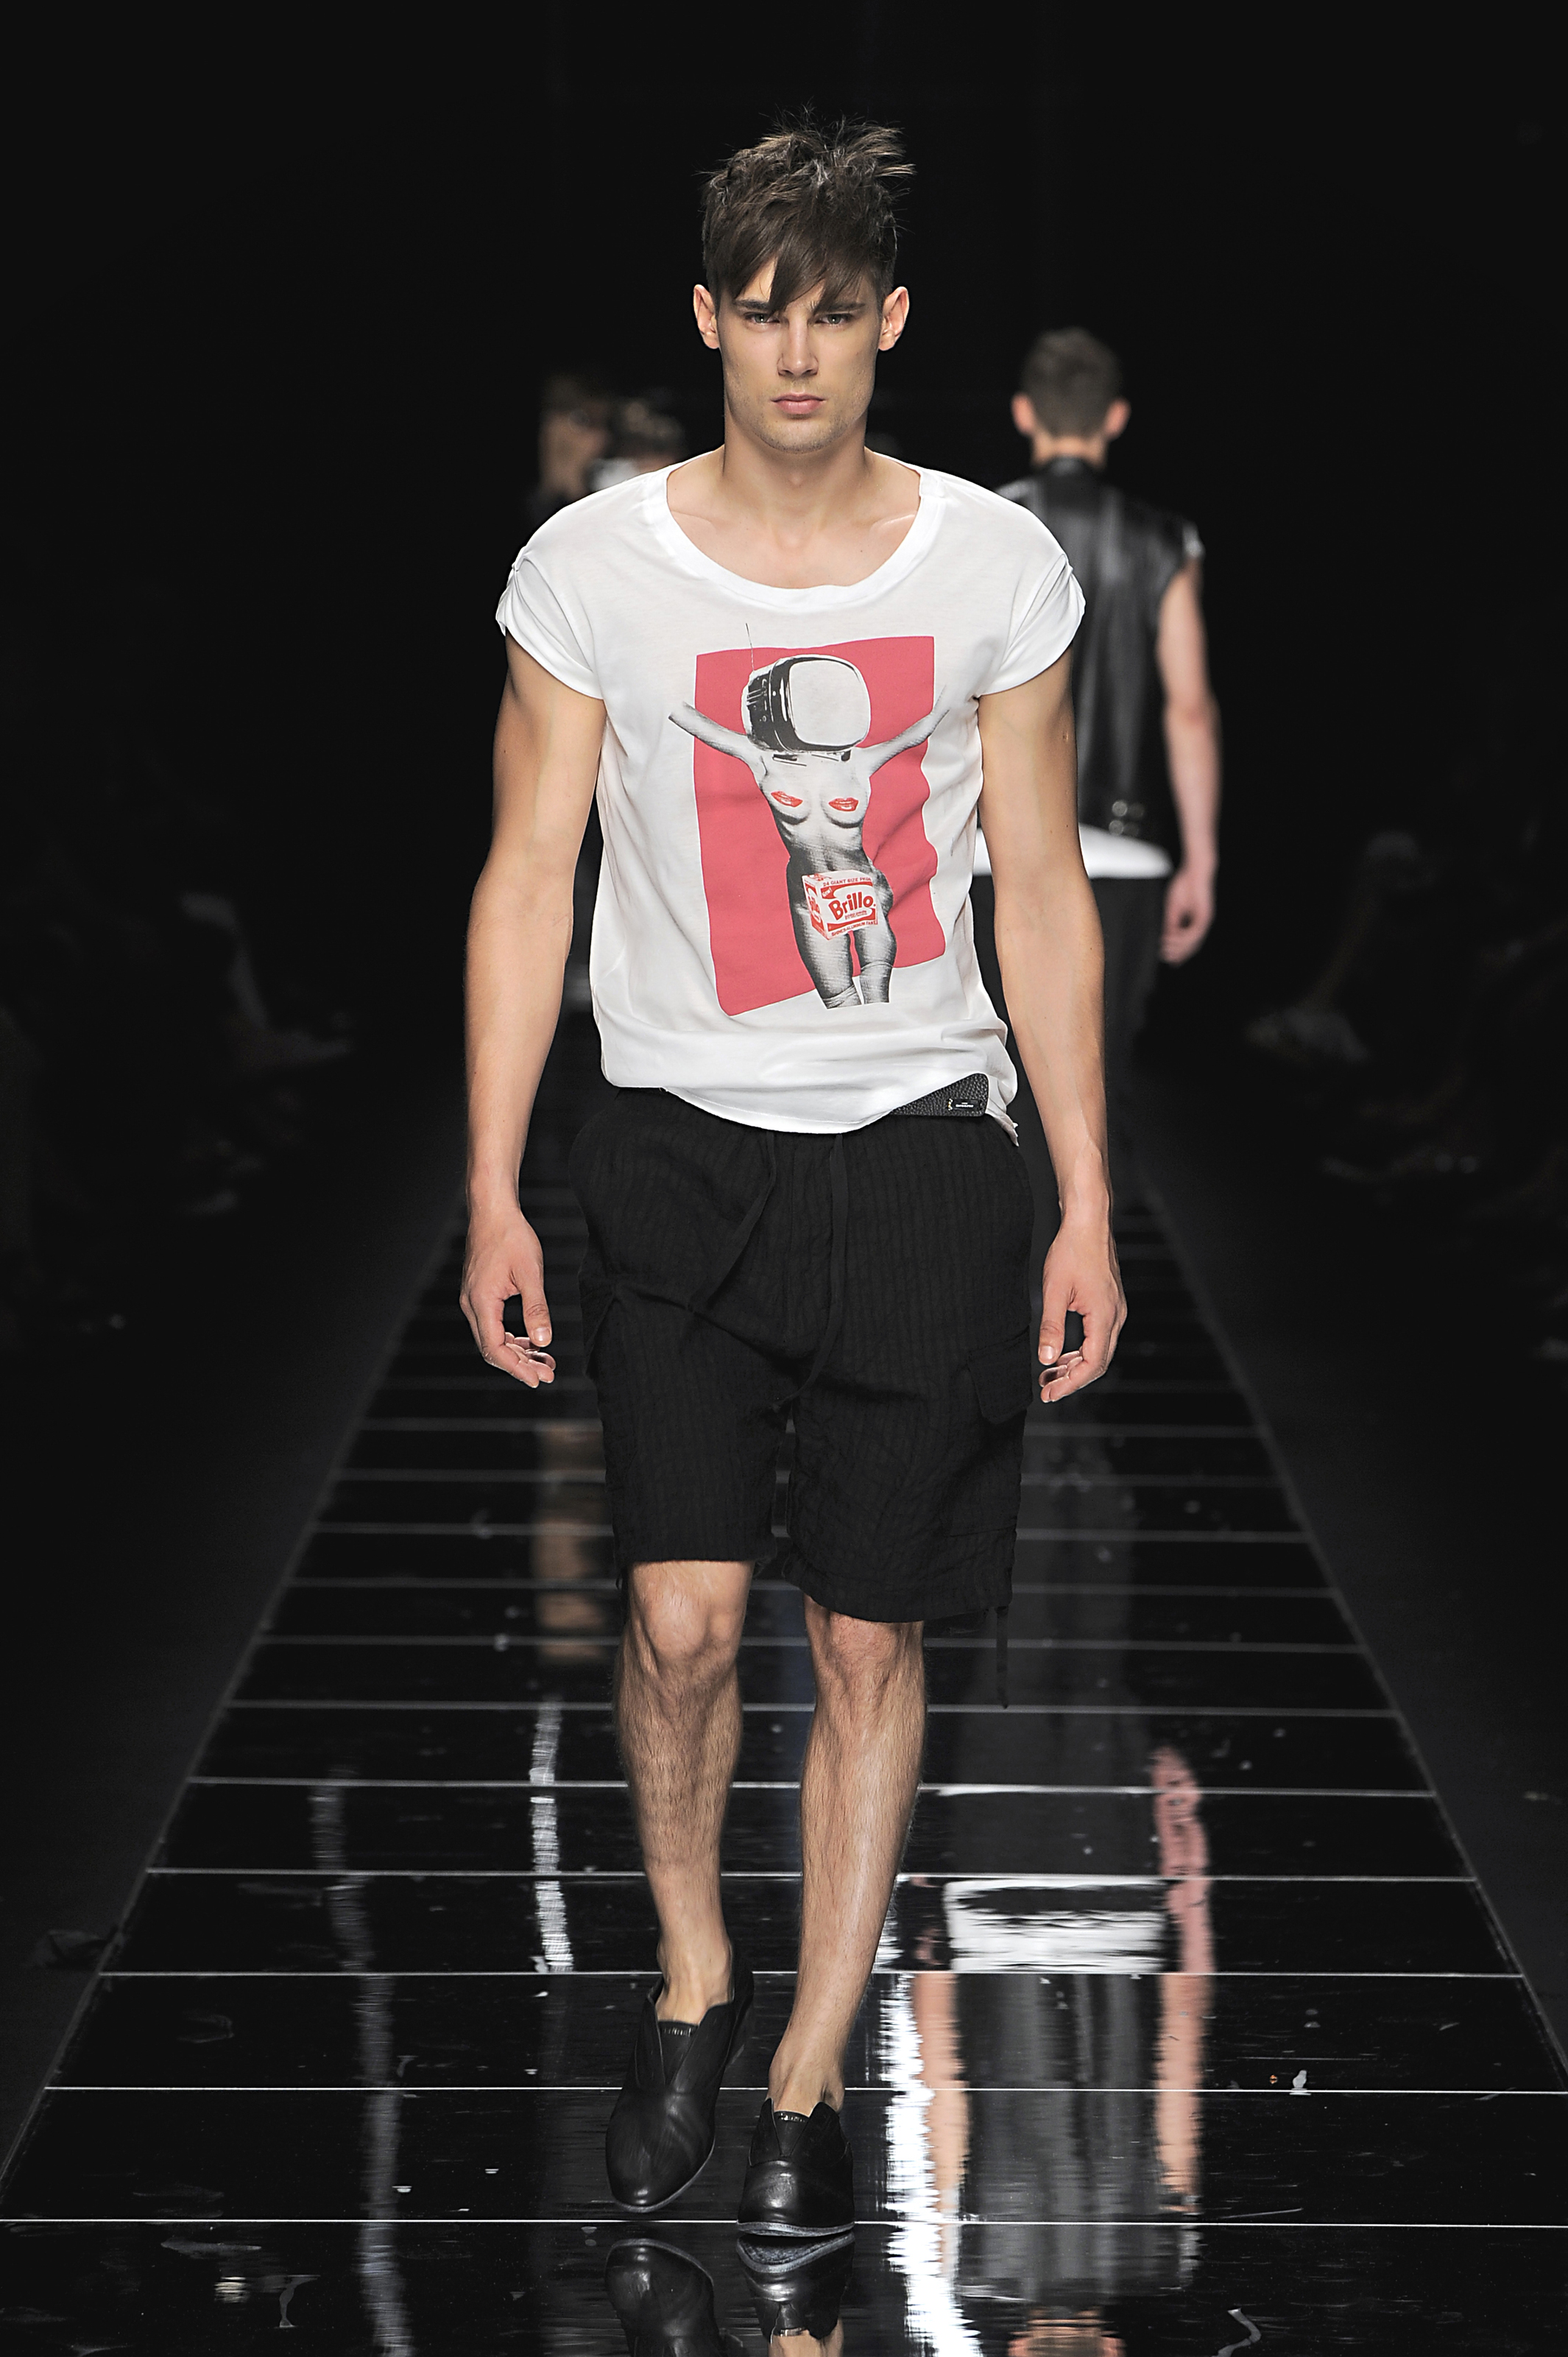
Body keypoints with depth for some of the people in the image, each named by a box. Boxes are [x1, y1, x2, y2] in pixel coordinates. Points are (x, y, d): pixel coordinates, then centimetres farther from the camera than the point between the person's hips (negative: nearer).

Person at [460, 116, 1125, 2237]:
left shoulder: (997, 565, 0)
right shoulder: (592, 568, -3)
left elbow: (1044, 898, 4)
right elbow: (527, 882, 1)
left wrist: (1089, 1210, 2)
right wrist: (492, 1196, -3)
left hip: (925, 1149, 1)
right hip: (686, 1146, 0)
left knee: (869, 1641, 3)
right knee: (683, 1619, -9)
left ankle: (810, 2084, 17)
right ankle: (693, 1982, 18)